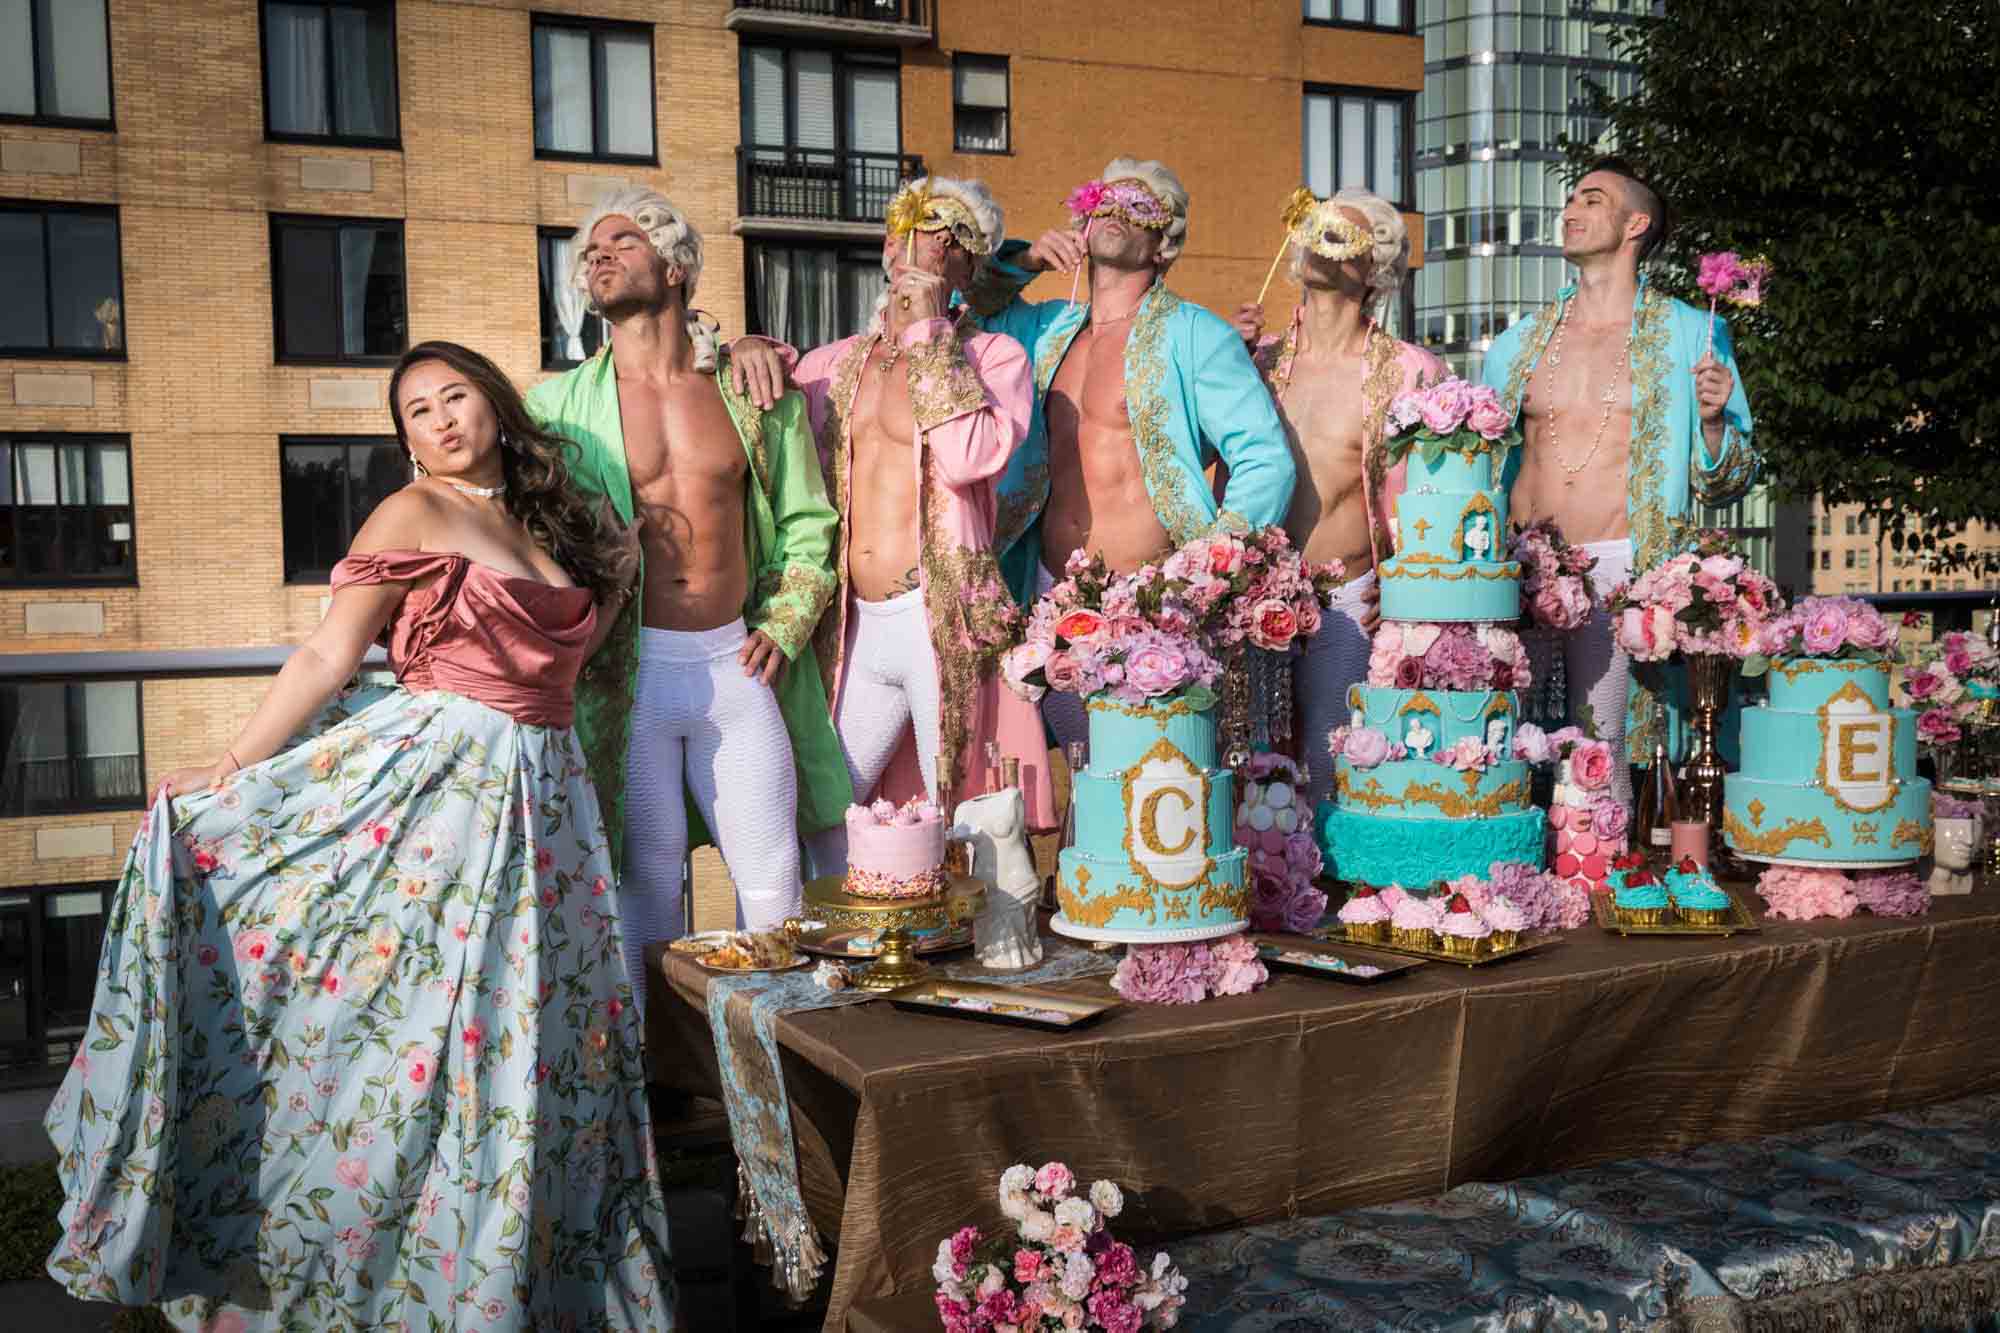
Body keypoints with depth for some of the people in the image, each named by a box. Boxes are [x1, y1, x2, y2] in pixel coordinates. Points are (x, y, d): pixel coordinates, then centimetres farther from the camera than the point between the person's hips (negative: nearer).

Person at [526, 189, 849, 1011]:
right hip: (627, 669, -1)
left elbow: (808, 524, 14)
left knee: (773, 878, 4)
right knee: (648, 877, 5)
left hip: (737, 664, 1)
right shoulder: (560, 403, 4)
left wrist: (784, 628, 2)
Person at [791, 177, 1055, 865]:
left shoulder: (993, 356, 3)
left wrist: (930, 332, -8)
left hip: (945, 621, -5)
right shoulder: (833, 363, 16)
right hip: (855, 626, 5)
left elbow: (972, 457, -15)